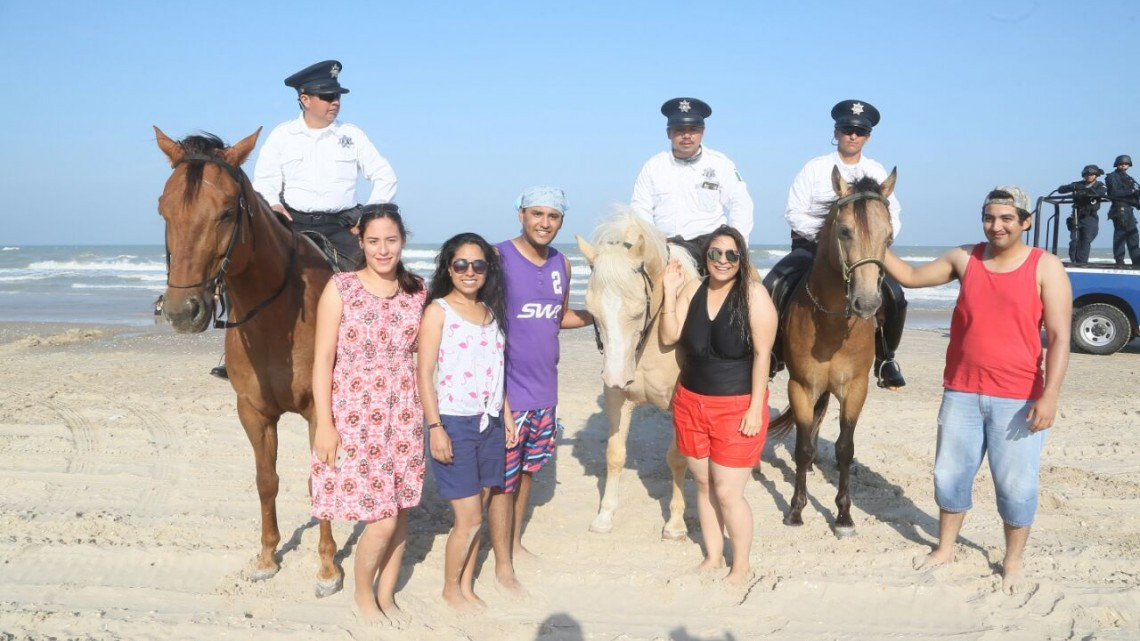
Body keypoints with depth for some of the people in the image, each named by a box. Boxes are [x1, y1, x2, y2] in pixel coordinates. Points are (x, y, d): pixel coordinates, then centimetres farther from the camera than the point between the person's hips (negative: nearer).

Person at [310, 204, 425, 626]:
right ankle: (362, 595, 24)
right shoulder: (340, 288, -7)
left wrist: (430, 415, 6)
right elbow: (323, 359, -7)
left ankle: (386, 595, 32)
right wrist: (324, 424, -11)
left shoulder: (418, 290, 2)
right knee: (382, 518, -3)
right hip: (355, 416, -3)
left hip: (404, 417, 4)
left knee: (399, 511, 11)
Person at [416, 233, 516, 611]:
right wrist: (435, 428, -16)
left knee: (476, 513, 12)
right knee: (469, 517, -1)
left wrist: (507, 418, 11)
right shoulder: (438, 310, -7)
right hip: (454, 423, -5)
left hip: (490, 422, 6)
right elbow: (424, 374, -11)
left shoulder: (491, 311, 10)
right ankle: (450, 588, 21)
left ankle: (467, 586, 28)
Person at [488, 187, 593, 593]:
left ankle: (515, 543, 39)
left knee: (528, 470, 20)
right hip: (507, 392, -6)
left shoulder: (561, 264, 5)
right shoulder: (498, 258, -14)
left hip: (545, 391, 6)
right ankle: (503, 566, 19)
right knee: (503, 479, 4)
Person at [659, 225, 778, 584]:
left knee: (727, 492, -1)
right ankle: (713, 557, 34)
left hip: (736, 407, -5)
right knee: (703, 484, 16)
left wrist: (756, 409, -16)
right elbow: (669, 338, -2)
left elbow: (762, 354, -13)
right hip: (691, 402, 5)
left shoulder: (753, 294, -13)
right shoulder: (693, 289, 1)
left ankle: (741, 567, 20)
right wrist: (670, 292, -12)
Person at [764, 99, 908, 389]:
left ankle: (885, 359, 4)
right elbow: (794, 212, -3)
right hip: (813, 245, -1)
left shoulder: (877, 172, 8)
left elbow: (893, 216, 8)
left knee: (895, 297, -18)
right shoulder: (815, 168, 1)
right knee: (769, 288, -22)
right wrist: (822, 232, -19)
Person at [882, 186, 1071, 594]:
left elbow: (1059, 337, -9)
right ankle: (945, 548, 34)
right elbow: (911, 277, 13)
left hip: (1018, 399, -3)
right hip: (961, 393, 3)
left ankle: (1014, 561, 29)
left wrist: (1049, 396, -18)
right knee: (950, 474, 13)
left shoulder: (1046, 267, -6)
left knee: (1016, 485, 7)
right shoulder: (964, 258, 3)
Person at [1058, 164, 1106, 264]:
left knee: (1086, 240, -13)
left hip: (1090, 218, -2)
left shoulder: (1099, 186, 4)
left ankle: (1082, 261, -15)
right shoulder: (1078, 185, 9)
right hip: (1077, 217, 2)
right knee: (1074, 240, -5)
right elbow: (1060, 189, 2)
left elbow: (1103, 192, -20)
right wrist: (1071, 187, -19)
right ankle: (1073, 261, 3)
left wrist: (1086, 191, -33)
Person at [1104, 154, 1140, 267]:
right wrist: (1131, 192, -17)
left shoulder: (1129, 178, 23)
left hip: (1128, 209, 8)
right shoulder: (1112, 177, -1)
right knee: (1120, 234, -11)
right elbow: (1114, 193, -14)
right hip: (1119, 208, -8)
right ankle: (1119, 261, -10)